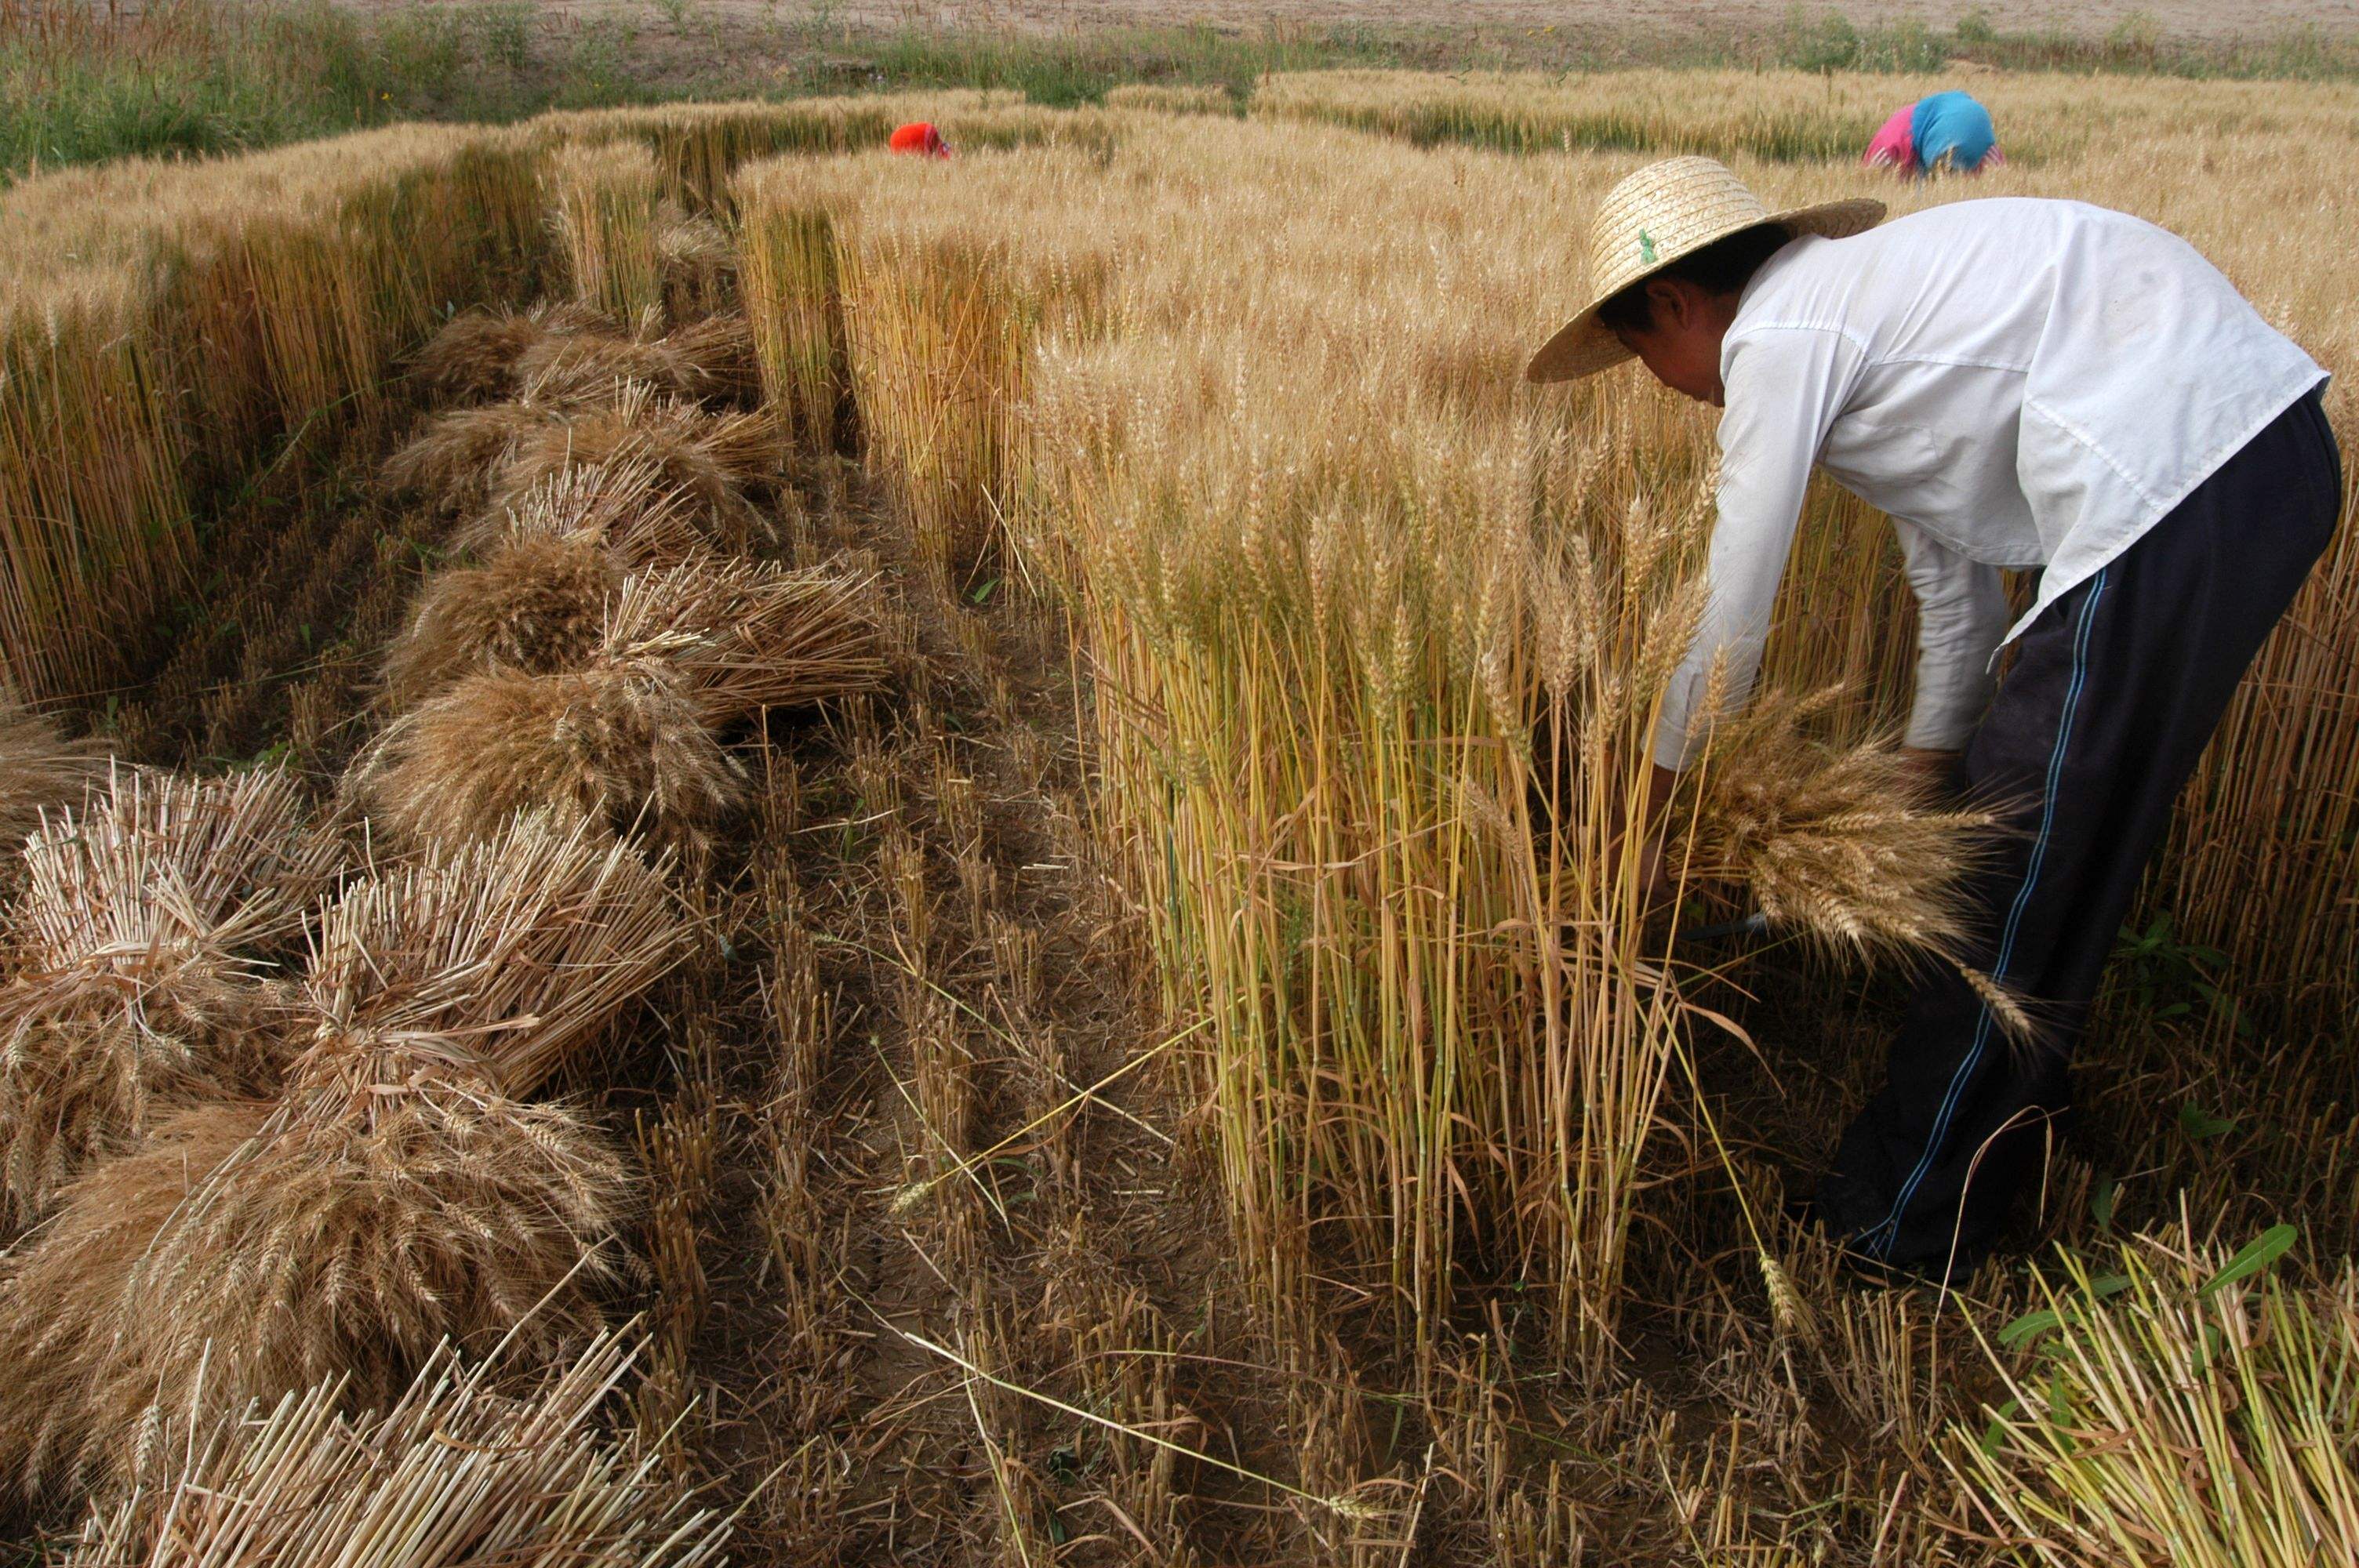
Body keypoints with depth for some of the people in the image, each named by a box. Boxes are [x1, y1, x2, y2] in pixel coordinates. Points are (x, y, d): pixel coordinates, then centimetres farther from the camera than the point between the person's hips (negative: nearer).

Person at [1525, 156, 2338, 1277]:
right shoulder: (1864, 301, 23)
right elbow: (1955, 576, 27)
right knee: (2069, 844, 22)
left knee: (2023, 879, 0)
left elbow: (1730, 615, -3)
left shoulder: (1777, 338, -6)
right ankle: (2010, 1107, 41)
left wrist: (1655, 790, 10)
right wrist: (1927, 768, 33)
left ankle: (1899, 1234, 15)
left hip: (2176, 483, -10)